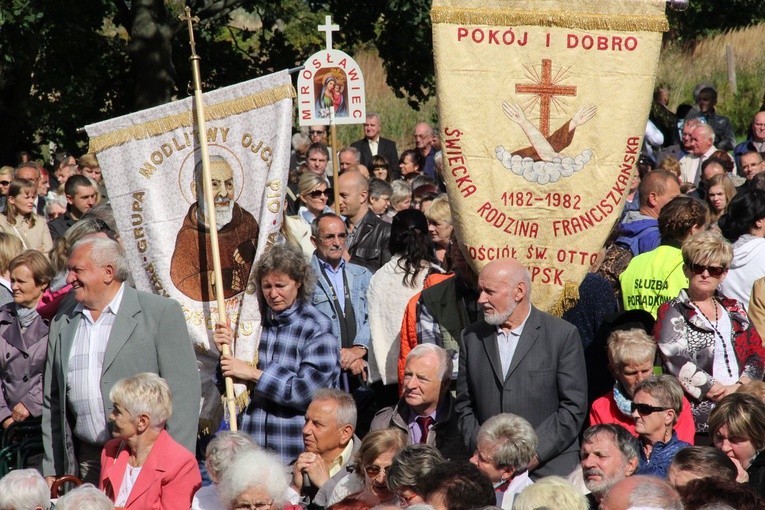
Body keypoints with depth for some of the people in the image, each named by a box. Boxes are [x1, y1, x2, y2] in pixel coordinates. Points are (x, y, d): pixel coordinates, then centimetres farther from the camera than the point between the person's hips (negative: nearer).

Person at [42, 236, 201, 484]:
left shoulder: (162, 312, -3)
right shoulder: (63, 321, 13)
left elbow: (183, 392, -7)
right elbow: (52, 401, 16)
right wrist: (51, 471, 12)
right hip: (87, 461, 4)